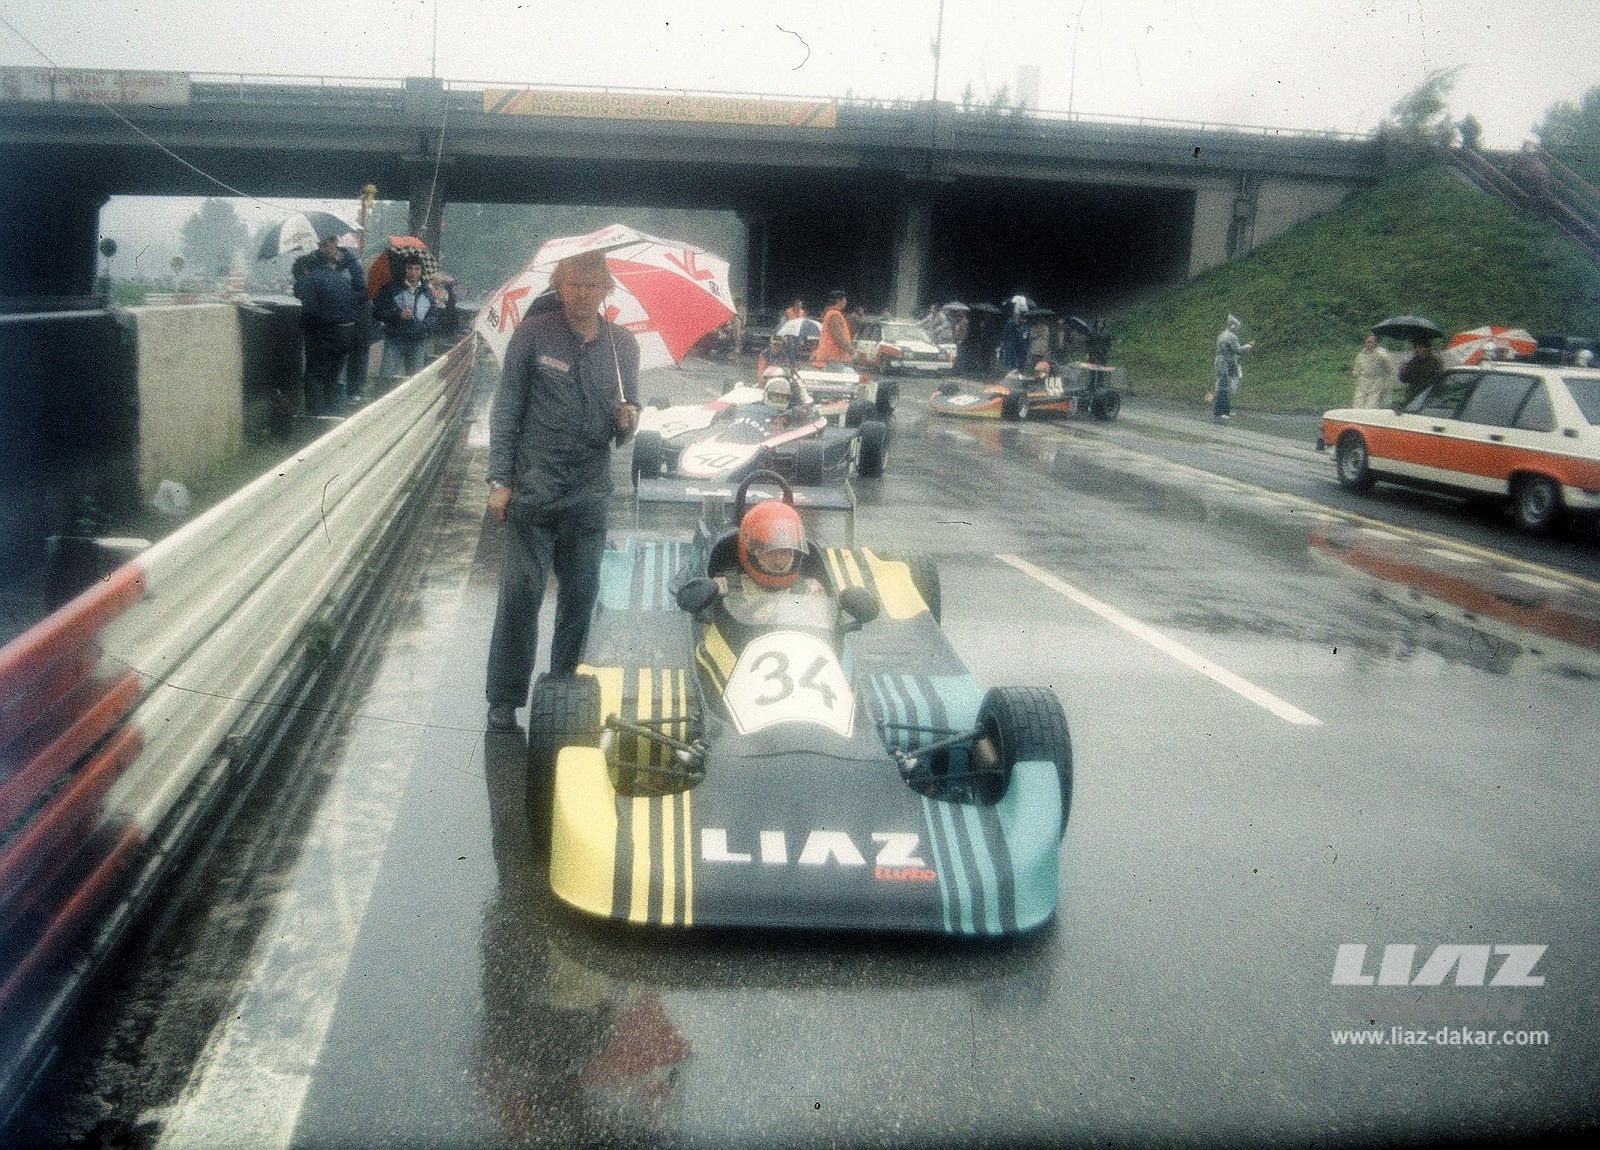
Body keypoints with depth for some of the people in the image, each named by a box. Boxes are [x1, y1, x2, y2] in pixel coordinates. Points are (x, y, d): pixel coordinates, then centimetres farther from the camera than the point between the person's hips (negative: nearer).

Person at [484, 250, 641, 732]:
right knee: (520, 594, -2)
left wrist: (627, 422, -9)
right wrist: (499, 480, -6)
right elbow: (505, 410, -2)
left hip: (589, 495, 3)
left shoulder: (623, 344, 6)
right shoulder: (532, 334, -3)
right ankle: (504, 699, 10)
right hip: (533, 490, -3)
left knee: (580, 597, 10)